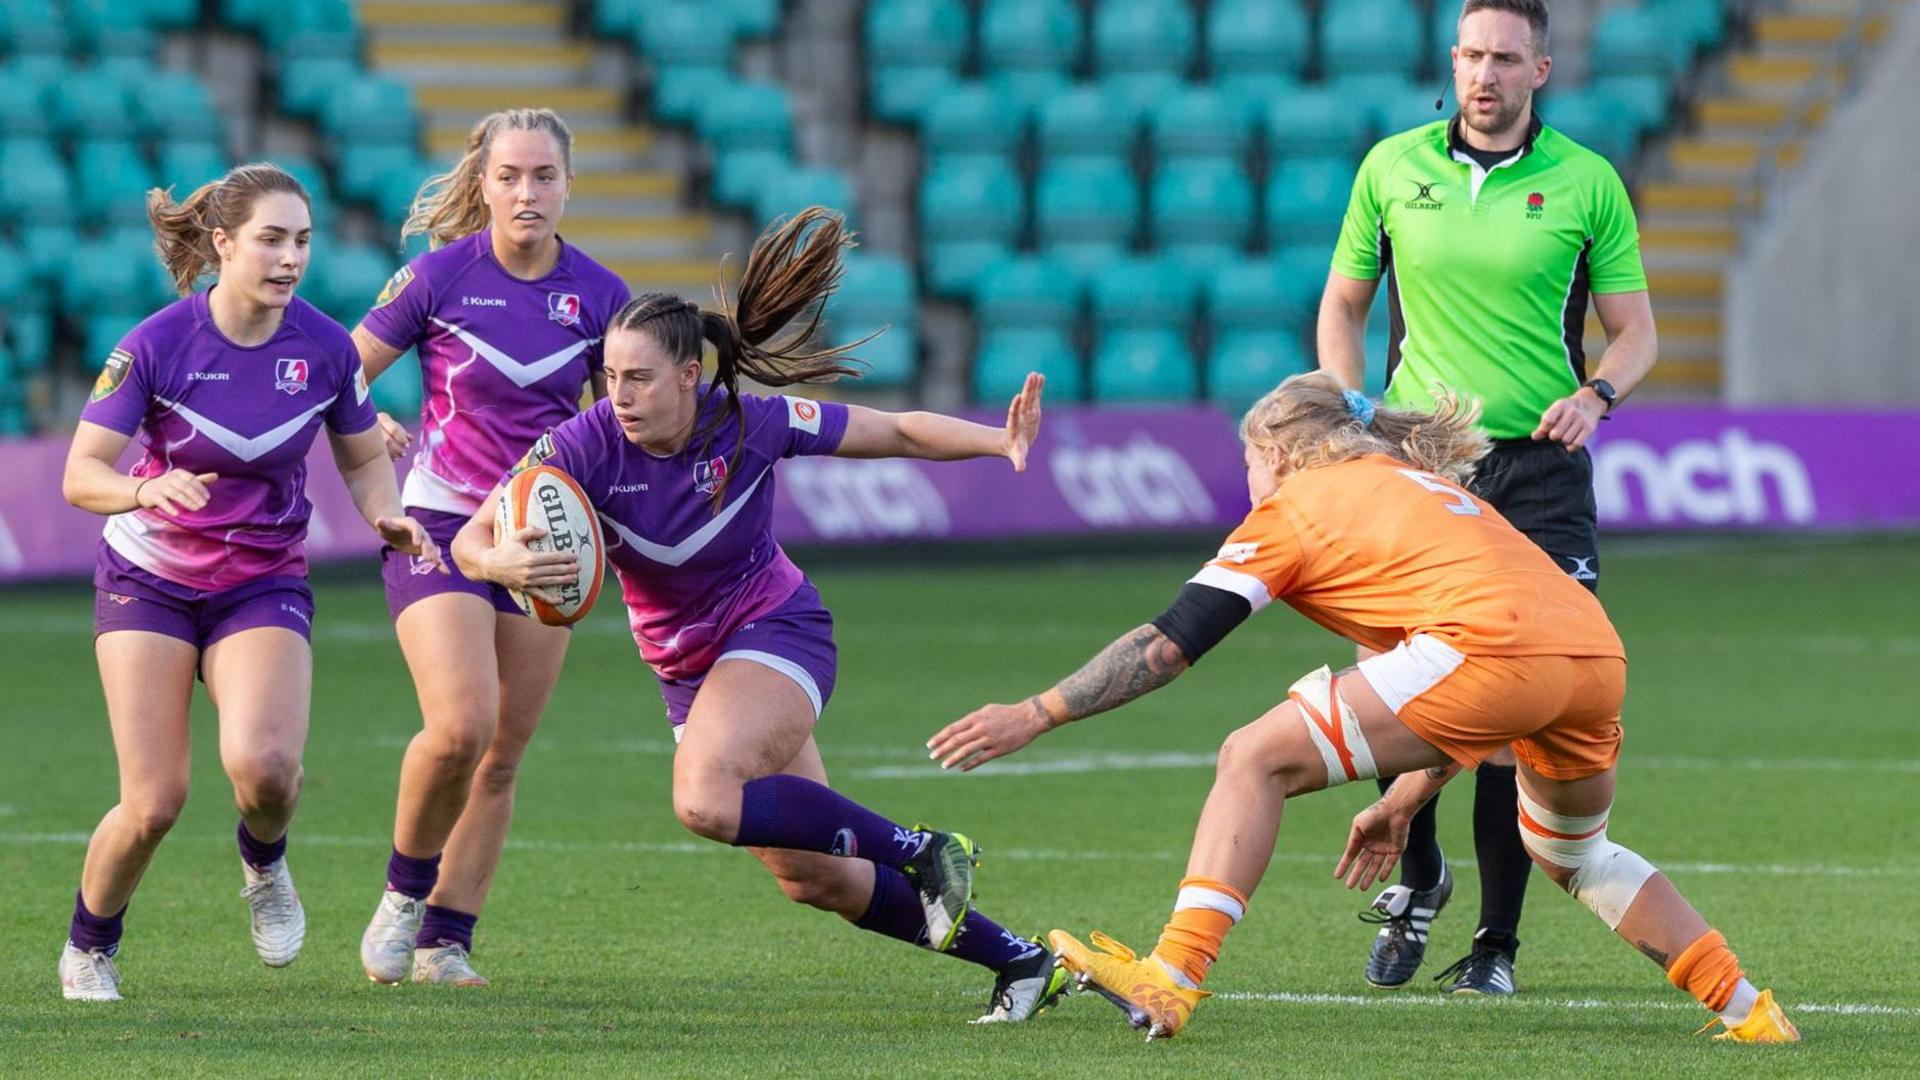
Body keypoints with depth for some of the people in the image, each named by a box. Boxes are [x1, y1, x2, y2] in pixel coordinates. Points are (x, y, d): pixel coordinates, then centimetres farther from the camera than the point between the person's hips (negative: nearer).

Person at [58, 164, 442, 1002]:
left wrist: (388, 516, -13)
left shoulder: (324, 348, -9)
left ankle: (264, 863, 10)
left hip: (264, 585, 1)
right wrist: (146, 490, -39)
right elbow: (80, 476, -17)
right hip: (150, 579, -1)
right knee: (155, 801, -11)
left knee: (263, 764, -27)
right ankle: (87, 949, 17)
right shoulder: (158, 344, -17)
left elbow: (363, 460, 8)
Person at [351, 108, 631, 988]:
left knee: (502, 753, 3)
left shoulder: (600, 294, 1)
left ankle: (445, 941, 12)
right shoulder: (439, 276, -7)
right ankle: (405, 891, 4)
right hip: (439, 522, -4)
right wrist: (370, 426, -19)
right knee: (459, 726, -21)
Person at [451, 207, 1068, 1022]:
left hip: (776, 633, -4)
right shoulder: (586, 445, -19)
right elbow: (470, 544, -24)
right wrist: (506, 563, -48)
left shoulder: (751, 425, -21)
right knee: (814, 879, 5)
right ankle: (1020, 962, 18)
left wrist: (1000, 441, -24)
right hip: (686, 667, 4)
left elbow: (898, 433, -9)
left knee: (705, 799, -33)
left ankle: (921, 851, -20)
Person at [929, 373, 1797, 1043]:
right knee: (1572, 854, 33)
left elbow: (1170, 643, 9)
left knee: (1255, 761, 0)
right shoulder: (1423, 486, 36)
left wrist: (1035, 716, 13)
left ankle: (1171, 980, -10)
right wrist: (1405, 801, 39)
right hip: (1594, 648, 8)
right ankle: (1748, 1012, 30)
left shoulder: (1291, 508, 15)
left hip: (1493, 649, -7)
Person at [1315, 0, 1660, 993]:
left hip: (1538, 465, -1)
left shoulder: (1585, 182, 2)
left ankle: (1497, 941, 3)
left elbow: (1634, 327, 8)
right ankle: (1417, 876, 24)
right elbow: (1343, 304, 17)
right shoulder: (1393, 167, 6)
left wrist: (1596, 393, -12)